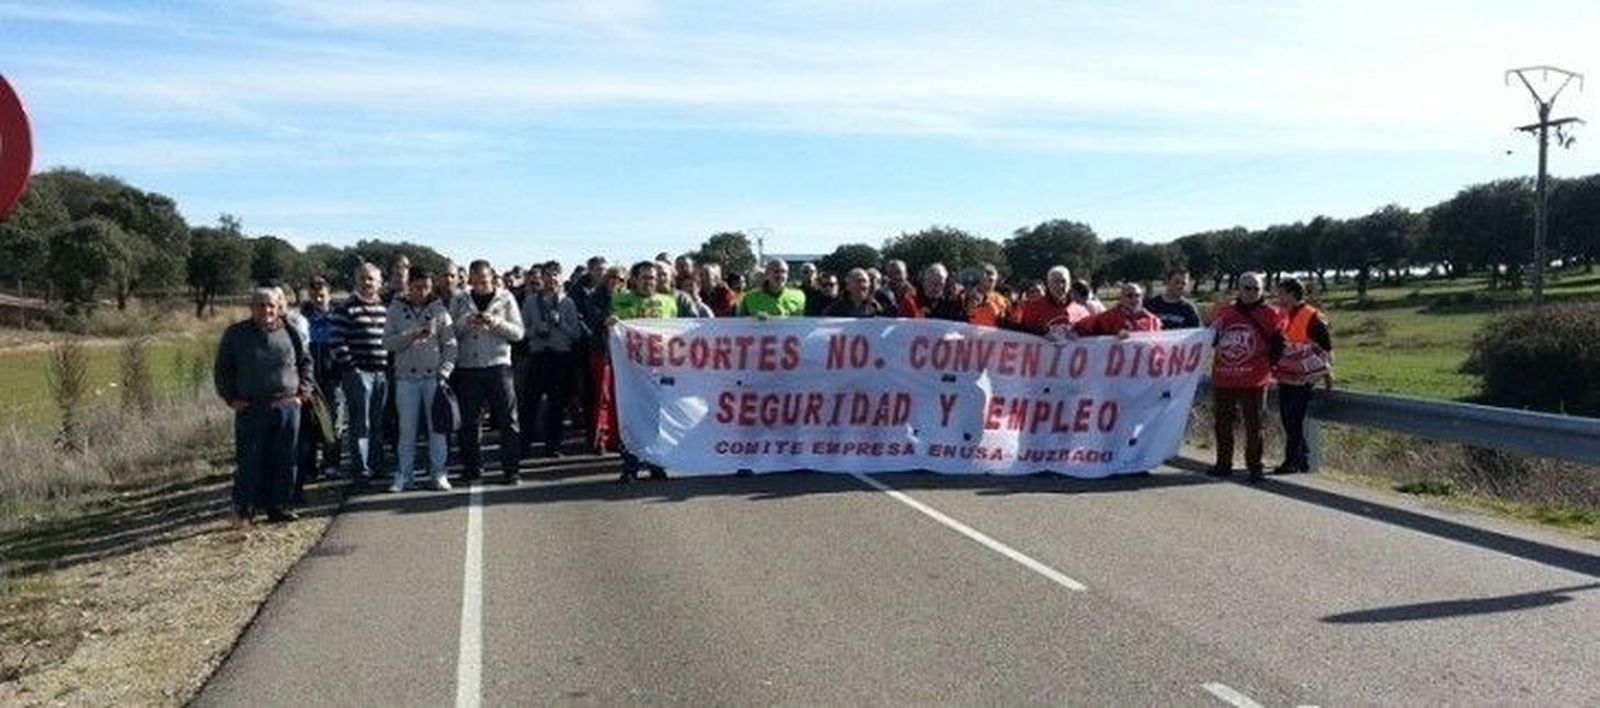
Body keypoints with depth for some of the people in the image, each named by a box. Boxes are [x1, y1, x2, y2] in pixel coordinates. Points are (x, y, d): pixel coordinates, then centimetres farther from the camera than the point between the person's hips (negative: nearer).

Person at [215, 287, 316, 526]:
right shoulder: (236, 334, 3)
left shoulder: (289, 332, 7)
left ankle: (276, 506, 16)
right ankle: (243, 510, 7)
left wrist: (304, 390, 6)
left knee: (283, 461, 6)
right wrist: (231, 397, 0)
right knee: (249, 461, -2)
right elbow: (222, 370, 9)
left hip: (287, 407, 2)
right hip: (251, 408, -2)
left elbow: (305, 362, 17)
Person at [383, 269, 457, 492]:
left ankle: (438, 473, 9)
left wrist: (444, 373, -7)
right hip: (406, 376, 0)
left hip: (434, 376, 0)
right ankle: (403, 475, 11)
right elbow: (388, 342, -3)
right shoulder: (396, 310, 5)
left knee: (437, 426, 2)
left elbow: (450, 346, 2)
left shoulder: (439, 310, 3)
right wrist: (413, 335, -16)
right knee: (406, 428, 4)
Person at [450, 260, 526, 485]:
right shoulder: (460, 301, 9)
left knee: (508, 420, -3)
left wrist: (496, 322, -16)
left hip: (498, 365, -2)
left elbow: (518, 332, -1)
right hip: (467, 367, 2)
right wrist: (466, 323, -12)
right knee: (468, 421, 7)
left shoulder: (505, 298, 5)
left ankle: (510, 468, 2)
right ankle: (472, 466, 19)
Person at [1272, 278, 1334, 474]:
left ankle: (1293, 461, 3)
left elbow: (1326, 349, -8)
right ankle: (1303, 459, 22)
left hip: (1302, 379, -8)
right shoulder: (1280, 315, 9)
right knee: (1287, 420, 11)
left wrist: (1327, 376, -6)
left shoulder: (1313, 318, -12)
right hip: (1284, 377, 8)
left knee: (1294, 421, -5)